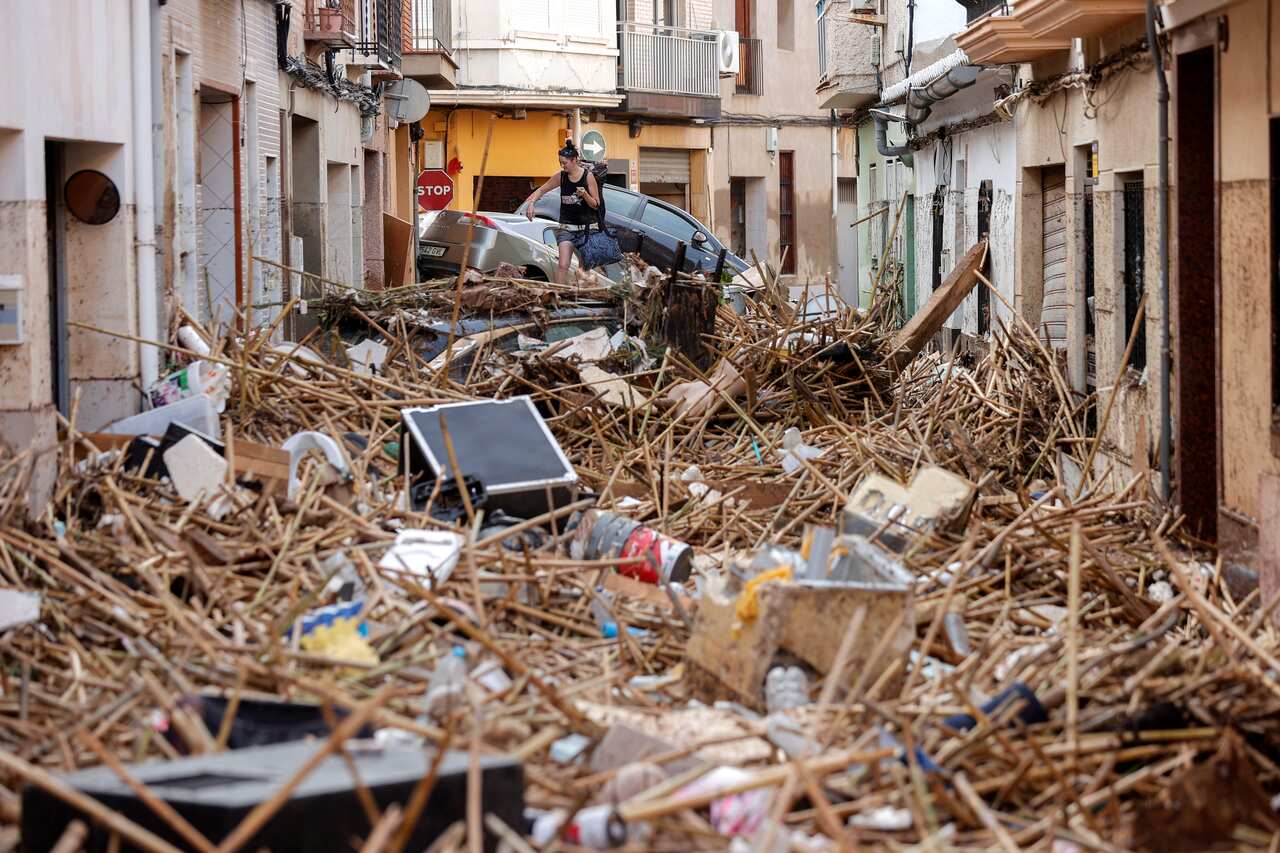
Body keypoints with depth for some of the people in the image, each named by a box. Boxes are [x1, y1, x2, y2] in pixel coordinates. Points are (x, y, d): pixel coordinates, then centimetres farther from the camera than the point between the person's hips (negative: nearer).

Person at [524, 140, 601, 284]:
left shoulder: (588, 176, -8)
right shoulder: (560, 176, 1)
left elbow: (596, 205, -4)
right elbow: (541, 190, 13)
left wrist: (585, 194, -23)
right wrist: (531, 202, -5)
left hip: (586, 227, -2)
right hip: (566, 227, 2)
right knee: (563, 265, -12)